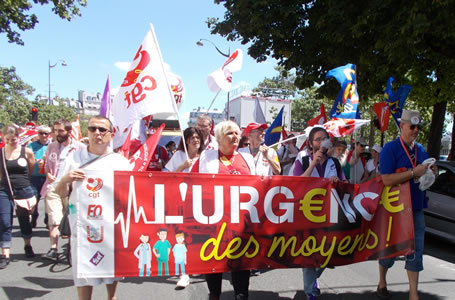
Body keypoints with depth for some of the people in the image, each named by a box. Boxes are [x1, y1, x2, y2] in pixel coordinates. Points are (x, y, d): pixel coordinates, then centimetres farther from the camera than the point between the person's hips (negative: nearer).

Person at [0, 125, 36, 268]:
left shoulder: (27, 152, -2)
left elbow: (33, 171, 8)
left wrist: (21, 180, 5)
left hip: (24, 191, 0)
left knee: (24, 220, 15)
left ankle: (27, 246, 37)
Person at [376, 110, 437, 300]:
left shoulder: (421, 150, 9)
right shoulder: (390, 149, -12)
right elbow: (387, 180, -22)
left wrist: (431, 173, -3)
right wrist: (414, 172, -23)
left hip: (416, 207, 6)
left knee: (416, 250, 7)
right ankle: (382, 283, 31)